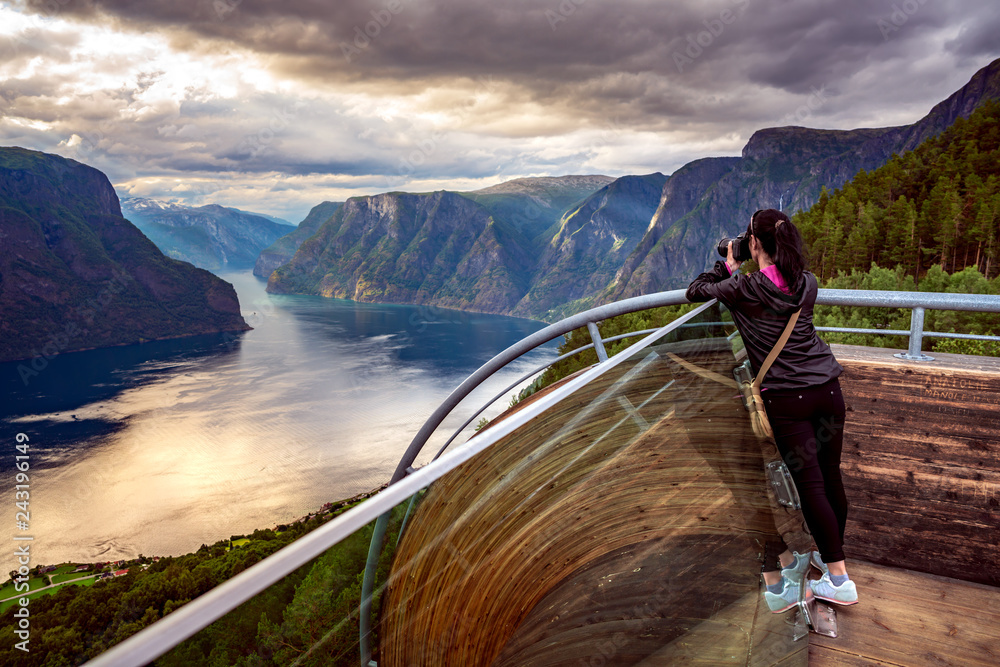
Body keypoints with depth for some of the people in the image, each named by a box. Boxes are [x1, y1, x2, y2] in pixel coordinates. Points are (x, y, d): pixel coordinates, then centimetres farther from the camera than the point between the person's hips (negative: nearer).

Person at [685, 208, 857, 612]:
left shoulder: (744, 288, -9)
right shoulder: (807, 284, 6)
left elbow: (694, 291, 6)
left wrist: (726, 266, 19)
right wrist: (737, 272, 27)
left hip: (787, 398, -5)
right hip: (827, 387, 5)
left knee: (811, 485, 2)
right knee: (830, 479, 14)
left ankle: (840, 579, 9)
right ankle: (831, 557, 32)